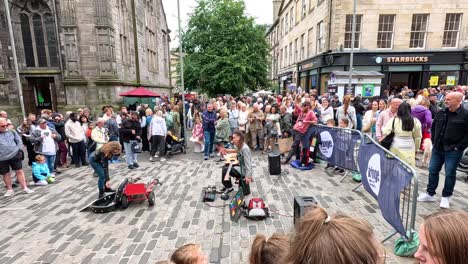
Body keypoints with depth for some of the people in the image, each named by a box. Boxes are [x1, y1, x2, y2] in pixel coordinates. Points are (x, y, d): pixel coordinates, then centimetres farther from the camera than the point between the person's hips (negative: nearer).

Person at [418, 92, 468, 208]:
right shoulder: (441, 113, 6)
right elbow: (433, 127, 18)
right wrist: (434, 141, 10)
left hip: (453, 151, -5)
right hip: (437, 148, 6)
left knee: (450, 174, 4)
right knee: (433, 170, 10)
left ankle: (446, 197, 20)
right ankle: (430, 193, 23)